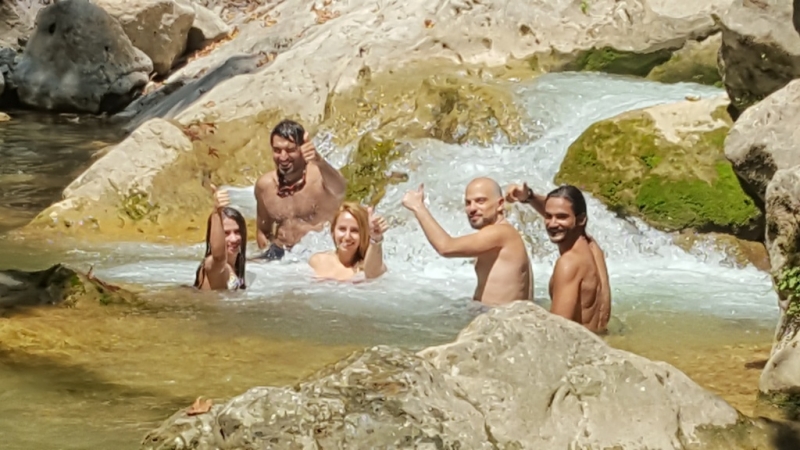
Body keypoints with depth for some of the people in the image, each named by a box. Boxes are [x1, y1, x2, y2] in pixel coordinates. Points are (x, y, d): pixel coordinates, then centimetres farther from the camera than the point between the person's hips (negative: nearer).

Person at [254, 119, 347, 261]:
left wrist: (319, 162, -58)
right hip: (280, 255, 4)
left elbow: (339, 191, -41)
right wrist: (267, 258, 1)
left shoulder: (319, 175, -15)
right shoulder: (265, 185, 1)